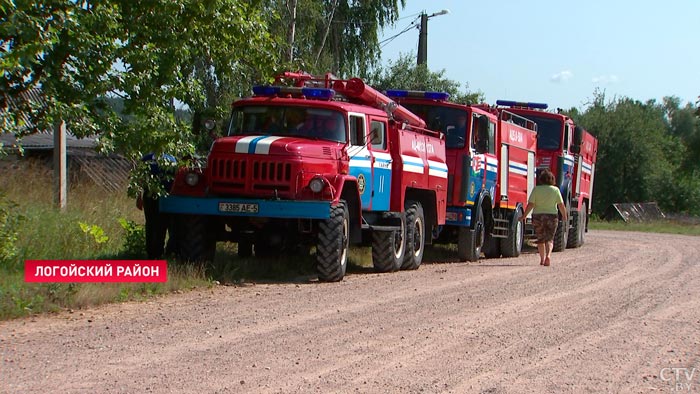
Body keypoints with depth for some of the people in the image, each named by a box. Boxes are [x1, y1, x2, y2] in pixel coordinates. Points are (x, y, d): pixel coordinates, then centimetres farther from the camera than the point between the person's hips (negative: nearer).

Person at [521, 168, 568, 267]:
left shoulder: (536, 189, -5)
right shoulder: (555, 190, -2)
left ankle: (542, 259, 19)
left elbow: (530, 204, -9)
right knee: (549, 239, 4)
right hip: (552, 216, 0)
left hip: (538, 216, 0)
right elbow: (561, 205, -2)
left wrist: (524, 216, -1)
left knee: (540, 239, 14)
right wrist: (564, 216, 13)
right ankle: (548, 255, -20)